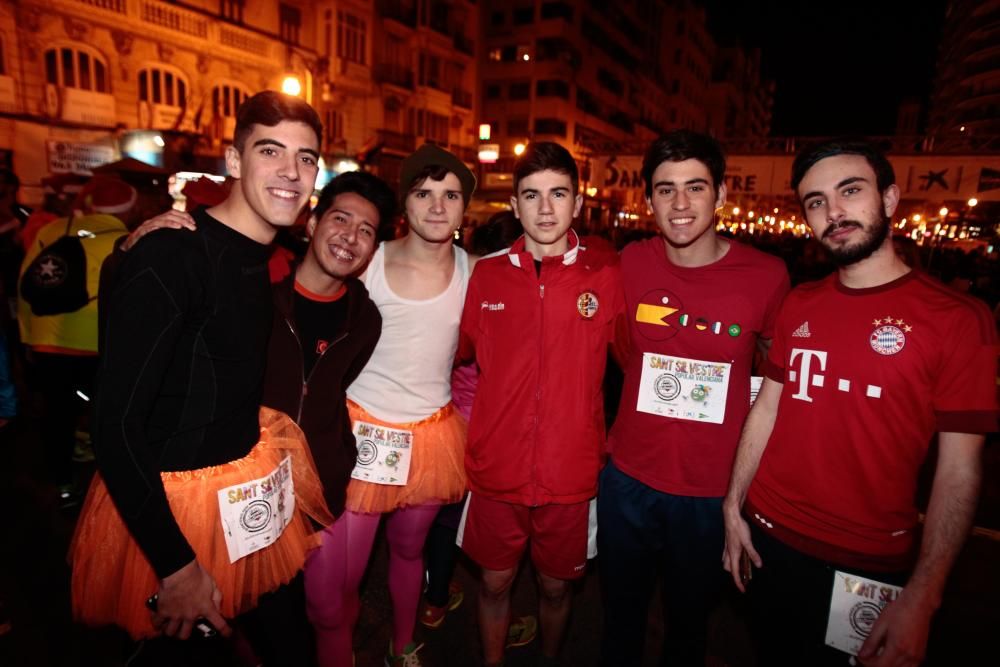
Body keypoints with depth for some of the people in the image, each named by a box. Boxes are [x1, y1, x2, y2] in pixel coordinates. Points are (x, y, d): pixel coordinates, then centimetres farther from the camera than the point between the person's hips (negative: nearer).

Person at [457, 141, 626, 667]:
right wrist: (480, 417, 5)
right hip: (496, 467, 1)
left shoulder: (606, 274, -7)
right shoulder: (486, 273, -2)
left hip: (572, 471, 0)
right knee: (495, 582, 18)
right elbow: (461, 352, 11)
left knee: (556, 585, 20)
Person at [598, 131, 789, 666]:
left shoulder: (766, 275, -13)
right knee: (620, 614, 23)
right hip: (628, 478, 2)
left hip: (712, 490, -1)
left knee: (688, 622, 22)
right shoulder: (631, 263, -7)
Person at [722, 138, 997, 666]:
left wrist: (922, 596, -15)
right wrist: (733, 506, 3)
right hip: (768, 539, 4)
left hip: (868, 565, -3)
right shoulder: (798, 306, 1)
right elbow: (767, 409, 4)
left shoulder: (956, 319, -11)